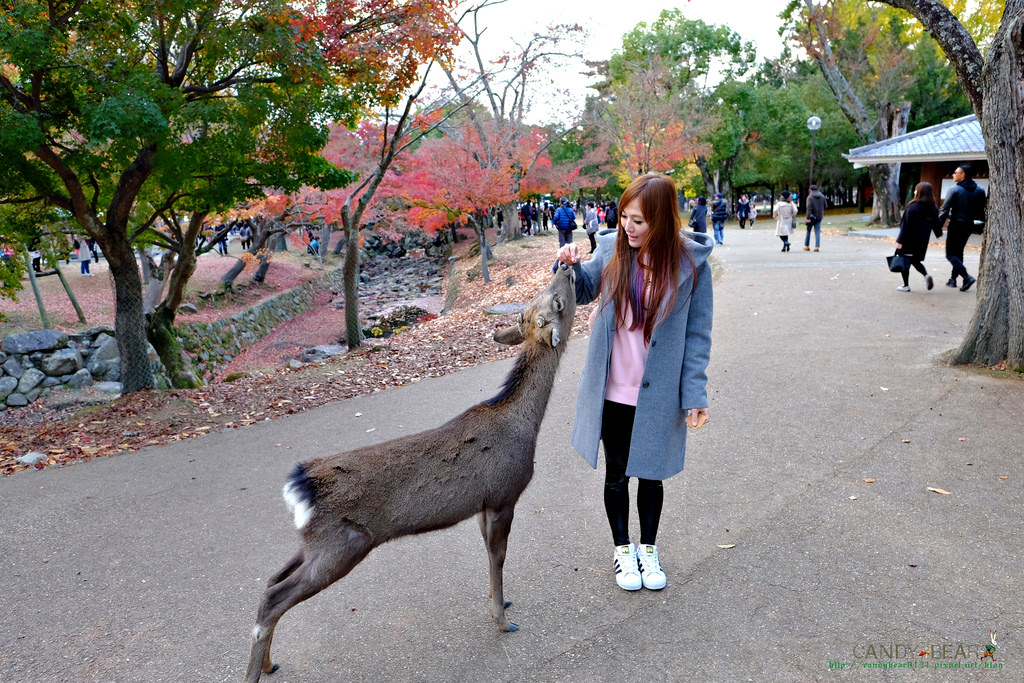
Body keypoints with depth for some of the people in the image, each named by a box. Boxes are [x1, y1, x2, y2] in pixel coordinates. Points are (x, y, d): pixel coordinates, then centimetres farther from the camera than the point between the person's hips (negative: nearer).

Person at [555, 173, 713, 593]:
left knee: (651, 475, 16)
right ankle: (622, 548, 39)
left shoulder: (691, 262, -11)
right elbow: (585, 292, 9)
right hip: (612, 392, 2)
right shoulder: (612, 248, -6)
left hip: (658, 396, -2)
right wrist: (572, 267, -12)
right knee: (617, 474, 16)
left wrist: (695, 394, -8)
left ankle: (649, 548, 41)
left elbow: (697, 334, -6)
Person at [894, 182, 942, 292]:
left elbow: (906, 225, -16)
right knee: (916, 260, 20)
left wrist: (900, 240, -14)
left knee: (905, 262, 4)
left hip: (910, 239, -6)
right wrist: (939, 233, 33)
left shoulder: (913, 207, -16)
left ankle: (906, 285, 6)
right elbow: (935, 223, 13)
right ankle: (926, 275, -3)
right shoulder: (934, 208, 3)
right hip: (923, 240, 6)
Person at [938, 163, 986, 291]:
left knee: (950, 254, -2)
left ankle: (967, 277, -19)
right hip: (969, 225, 6)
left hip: (956, 225, -6)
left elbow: (945, 210, -14)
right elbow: (982, 212, 4)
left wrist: (938, 227, -10)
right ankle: (953, 279, 22)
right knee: (958, 252, 19)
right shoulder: (979, 191, 4)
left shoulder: (955, 190, -12)